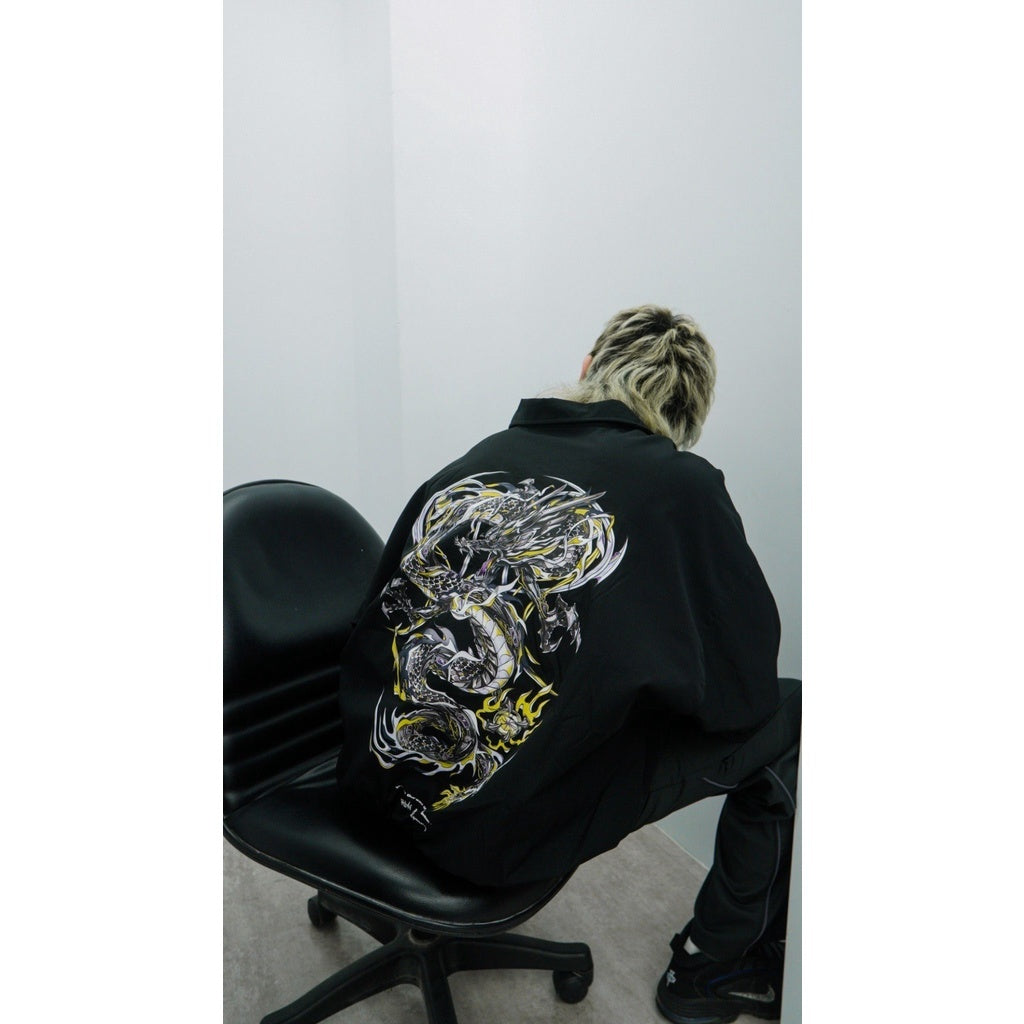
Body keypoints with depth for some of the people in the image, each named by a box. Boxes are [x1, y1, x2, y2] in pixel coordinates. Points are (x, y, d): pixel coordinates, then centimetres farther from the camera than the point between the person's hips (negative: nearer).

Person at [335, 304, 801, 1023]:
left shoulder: (475, 460, 4)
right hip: (499, 831, -6)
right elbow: (744, 691, -2)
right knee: (786, 721, 9)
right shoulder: (682, 487, -10)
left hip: (379, 787, 7)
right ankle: (714, 966, 29)